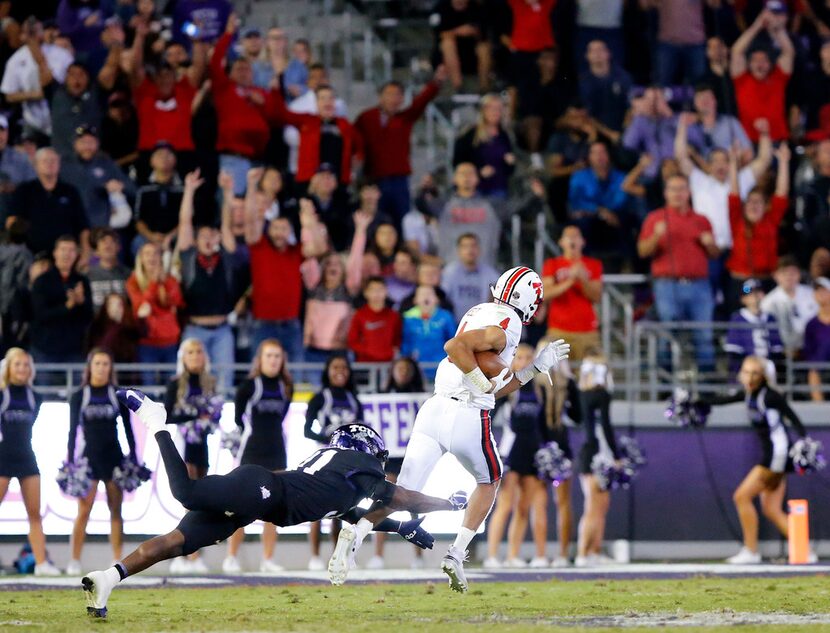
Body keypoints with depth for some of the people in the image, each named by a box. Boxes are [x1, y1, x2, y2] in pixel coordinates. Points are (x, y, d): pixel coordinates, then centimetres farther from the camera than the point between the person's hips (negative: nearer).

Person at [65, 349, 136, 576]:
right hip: (88, 455, -1)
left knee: (116, 510, 1)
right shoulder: (78, 397, 3)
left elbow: (128, 429, 8)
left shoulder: (118, 396, 5)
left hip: (114, 456, 1)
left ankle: (118, 561, 4)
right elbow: (73, 430, 2)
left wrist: (133, 458, 3)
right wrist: (70, 462, -4)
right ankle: (74, 561, -5)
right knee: (83, 511, -8)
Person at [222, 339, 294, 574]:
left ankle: (268, 560, 8)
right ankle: (231, 557, 0)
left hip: (276, 452, 5)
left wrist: (269, 433, 4)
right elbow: (237, 418, -3)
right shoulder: (249, 386, -7)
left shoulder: (286, 388, 7)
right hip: (251, 452, -5)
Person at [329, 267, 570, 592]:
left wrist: (538, 366, 27)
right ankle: (457, 553, 9)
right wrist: (485, 383, -13)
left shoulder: (479, 312, 22)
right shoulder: (506, 325, -7)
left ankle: (355, 534, -22)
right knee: (489, 481, 21)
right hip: (468, 417, -6)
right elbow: (456, 346, -23)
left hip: (435, 408, 7)